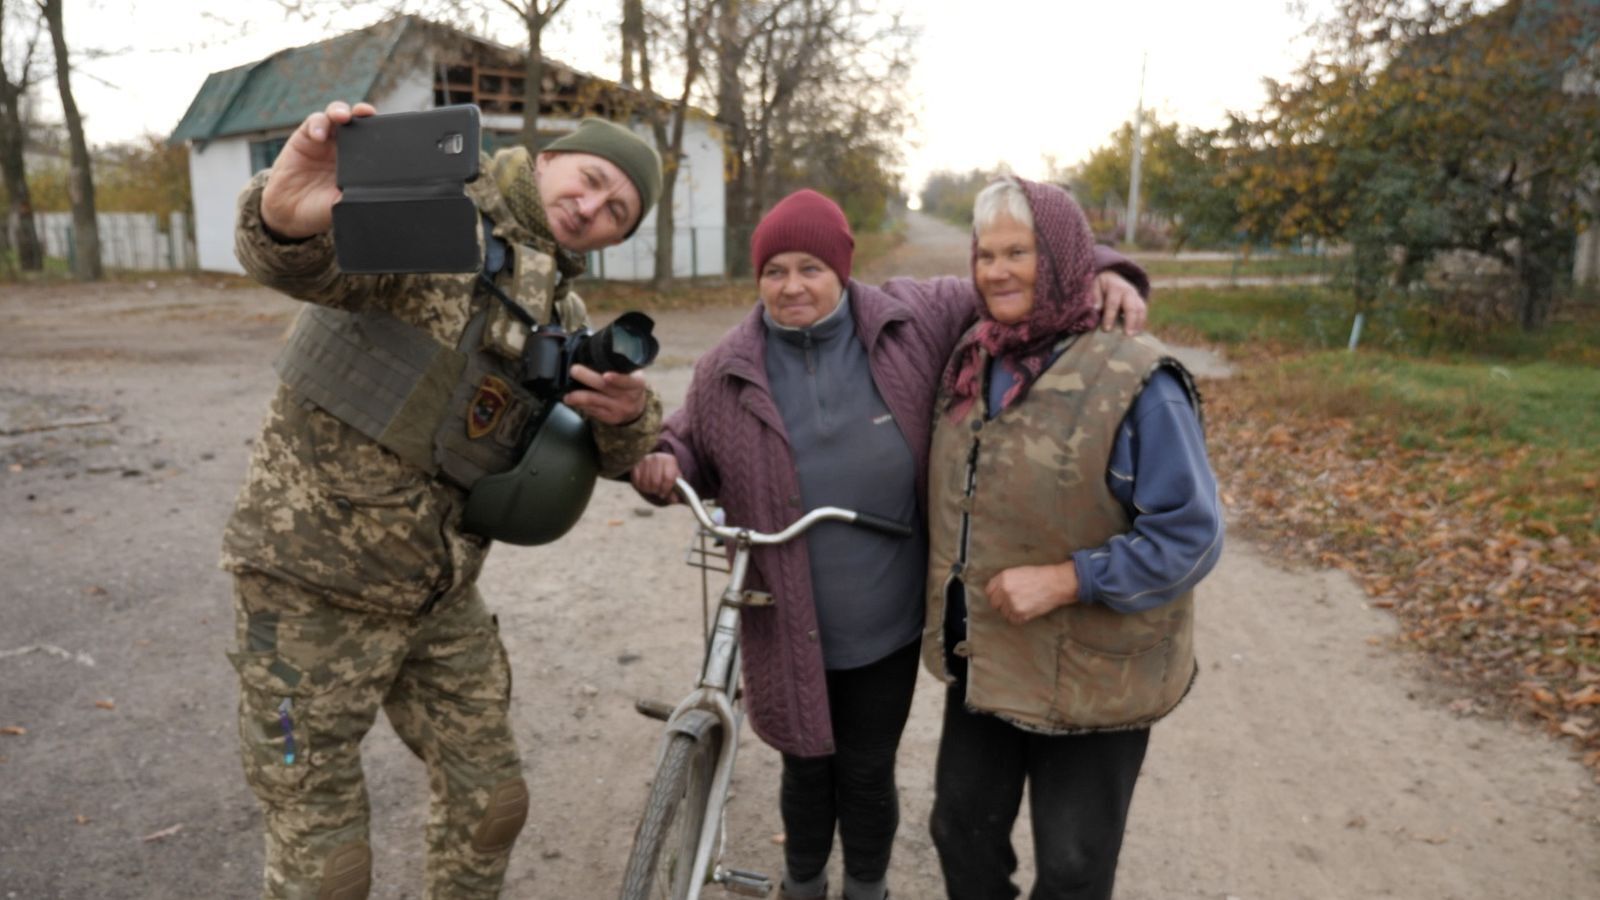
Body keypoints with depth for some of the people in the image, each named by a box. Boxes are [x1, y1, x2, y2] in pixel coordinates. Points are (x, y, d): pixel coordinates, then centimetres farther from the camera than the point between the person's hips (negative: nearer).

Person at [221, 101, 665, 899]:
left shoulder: (564, 316, 8)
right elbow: (309, 262, -33)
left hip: (441, 597, 6)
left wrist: (630, 416, -20)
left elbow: (612, 452, 4)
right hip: (316, 589, -6)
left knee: (490, 802, 17)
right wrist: (287, 219, -57)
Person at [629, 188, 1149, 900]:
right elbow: (693, 449, 9)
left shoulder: (912, 323, -8)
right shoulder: (728, 373, -5)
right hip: (790, 632, 1)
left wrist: (1102, 273, -14)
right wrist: (664, 465, -13)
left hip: (887, 627, 0)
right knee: (807, 768, 20)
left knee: (868, 773, 17)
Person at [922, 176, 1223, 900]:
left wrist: (1063, 580, -26)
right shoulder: (972, 363, 2)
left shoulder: (1133, 380, -20)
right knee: (962, 828, 22)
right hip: (984, 662, 6)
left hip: (1090, 679, -6)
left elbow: (1190, 534, -20)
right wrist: (952, 615, 12)